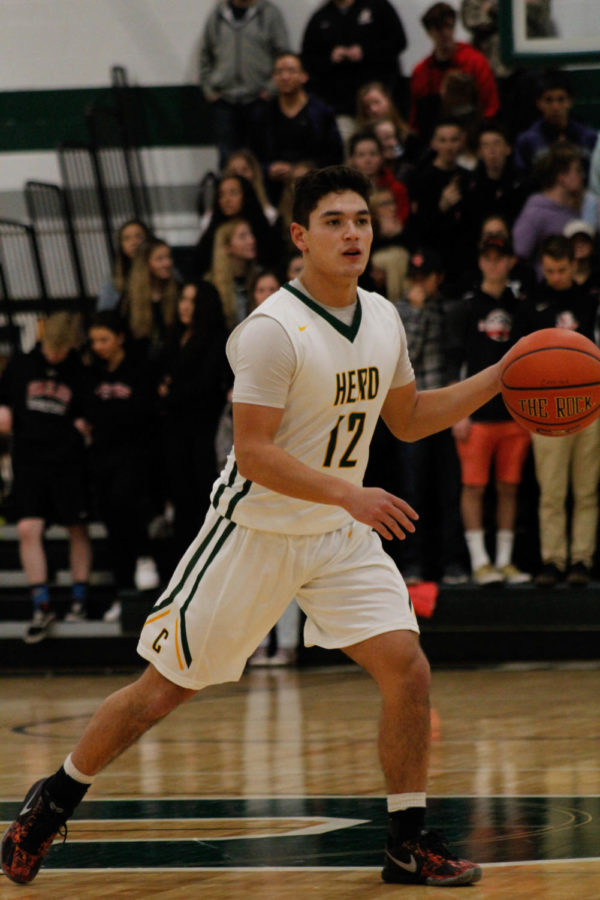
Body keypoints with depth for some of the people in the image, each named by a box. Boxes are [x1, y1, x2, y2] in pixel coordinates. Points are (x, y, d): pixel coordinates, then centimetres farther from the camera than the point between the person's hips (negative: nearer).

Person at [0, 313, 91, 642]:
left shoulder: (80, 372, 1)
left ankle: (79, 598, 21)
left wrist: (85, 424, -7)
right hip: (28, 458, 1)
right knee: (28, 530, -10)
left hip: (68, 460, -1)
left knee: (77, 529, 7)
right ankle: (41, 606, -6)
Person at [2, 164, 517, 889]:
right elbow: (254, 454, -23)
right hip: (257, 530, -6)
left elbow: (408, 419, 16)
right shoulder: (272, 331, -21)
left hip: (342, 534, 6)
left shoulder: (382, 318, 2)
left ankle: (409, 843, 1)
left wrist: (498, 379, 5)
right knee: (166, 688, 3)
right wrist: (350, 494, -32)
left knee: (407, 669, -10)